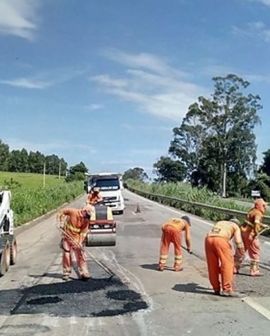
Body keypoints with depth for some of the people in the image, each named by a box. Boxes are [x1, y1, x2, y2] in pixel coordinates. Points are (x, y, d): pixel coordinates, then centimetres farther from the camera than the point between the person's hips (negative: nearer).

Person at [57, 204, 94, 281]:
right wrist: (61, 222, -13)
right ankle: (66, 273, 17)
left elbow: (83, 232, -10)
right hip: (67, 237, -1)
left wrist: (80, 243, -20)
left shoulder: (86, 220, -9)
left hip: (77, 239, 2)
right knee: (66, 255, 3)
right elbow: (61, 212, -7)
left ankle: (83, 273, 2)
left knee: (81, 255, -2)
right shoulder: (73, 212, -17)